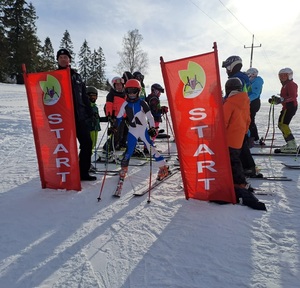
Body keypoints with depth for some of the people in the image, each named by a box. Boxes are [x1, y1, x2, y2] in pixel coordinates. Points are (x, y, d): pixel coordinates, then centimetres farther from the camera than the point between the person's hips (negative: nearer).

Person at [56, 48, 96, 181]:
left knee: (87, 143, 2)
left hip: (79, 116, 4)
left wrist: (89, 112, 9)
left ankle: (83, 172, 14)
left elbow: (84, 96, 14)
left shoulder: (76, 76, 14)